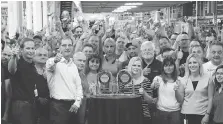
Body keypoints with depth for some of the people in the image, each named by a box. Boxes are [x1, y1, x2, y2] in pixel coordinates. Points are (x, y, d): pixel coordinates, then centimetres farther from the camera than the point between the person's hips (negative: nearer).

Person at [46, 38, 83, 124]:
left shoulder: (74, 66, 15)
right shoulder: (53, 62, -3)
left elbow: (78, 86, 14)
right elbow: (50, 66, -27)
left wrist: (77, 102, -1)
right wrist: (55, 60, -50)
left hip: (73, 106, 5)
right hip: (58, 105, -5)